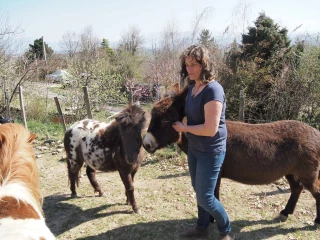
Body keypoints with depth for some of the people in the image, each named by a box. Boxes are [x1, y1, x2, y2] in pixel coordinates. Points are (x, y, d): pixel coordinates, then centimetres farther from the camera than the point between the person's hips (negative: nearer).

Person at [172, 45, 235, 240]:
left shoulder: (213, 90, -25)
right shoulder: (193, 86, 2)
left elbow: (210, 129, -29)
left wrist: (184, 128, -17)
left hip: (211, 152, -8)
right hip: (194, 148, 9)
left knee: (205, 197, 1)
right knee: (199, 190, 21)